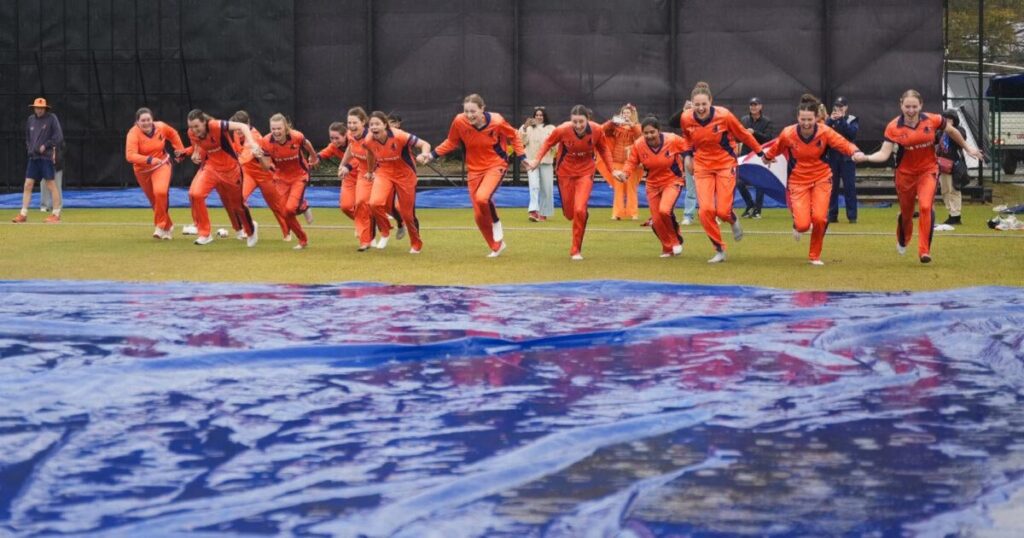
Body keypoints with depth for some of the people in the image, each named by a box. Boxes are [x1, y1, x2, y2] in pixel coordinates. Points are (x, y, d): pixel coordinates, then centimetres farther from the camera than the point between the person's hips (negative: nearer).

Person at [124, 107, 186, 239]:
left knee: (160, 192, -27)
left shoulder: (161, 127, -13)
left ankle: (160, 226, -13)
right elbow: (130, 155, -36)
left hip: (161, 165, 0)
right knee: (155, 201, 12)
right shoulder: (133, 133, -23)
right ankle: (168, 226, 35)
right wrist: (149, 159, -47)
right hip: (142, 170, 0)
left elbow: (173, 134, 10)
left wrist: (180, 150, 9)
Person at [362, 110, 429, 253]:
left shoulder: (399, 136, -26)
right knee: (375, 203, -25)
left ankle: (416, 244, 31)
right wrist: (372, 170, 16)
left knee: (407, 213, 4)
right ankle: (385, 232, 3)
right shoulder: (369, 141, -13)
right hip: (383, 173, 3)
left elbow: (425, 144, -25)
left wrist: (424, 154, -45)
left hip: (405, 175, -3)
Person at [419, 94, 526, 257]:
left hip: (495, 165, -3)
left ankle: (496, 223, 0)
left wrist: (522, 157, -4)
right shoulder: (459, 121, -17)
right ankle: (497, 246, 26)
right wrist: (431, 155, -7)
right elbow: (451, 143, 1)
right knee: (479, 215, 4)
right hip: (474, 169, 3)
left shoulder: (496, 121, -21)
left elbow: (513, 136, -1)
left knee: (482, 197, -31)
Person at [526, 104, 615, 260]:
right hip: (565, 172, 1)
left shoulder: (597, 130, -20)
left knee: (579, 210, -17)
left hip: (585, 172, -1)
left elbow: (604, 149, 0)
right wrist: (536, 160, -15)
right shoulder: (562, 130, -24)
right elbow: (548, 142, -5)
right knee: (569, 214, 9)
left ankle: (576, 250, 0)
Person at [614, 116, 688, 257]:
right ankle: (668, 248, 32)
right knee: (656, 220, 5)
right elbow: (631, 162, -7)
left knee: (664, 210, -28)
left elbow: (689, 149, -5)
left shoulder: (673, 140, -22)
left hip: (672, 181, -4)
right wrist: (624, 173, -25)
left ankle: (675, 240, 0)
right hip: (653, 185, 4)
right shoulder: (638, 145, -16)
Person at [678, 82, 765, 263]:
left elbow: (743, 135, -5)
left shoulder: (724, 115, -21)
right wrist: (688, 154, 1)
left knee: (723, 211, -8)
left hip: (725, 164, -2)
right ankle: (719, 250, 6)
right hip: (702, 166, 2)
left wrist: (760, 152, 5)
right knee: (706, 210, -11)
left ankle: (733, 221, 32)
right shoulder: (686, 118, -12)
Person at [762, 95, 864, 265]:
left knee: (819, 218, -16)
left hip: (821, 179, 0)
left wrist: (855, 152, -48)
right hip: (798, 181, 0)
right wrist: (767, 157, 26)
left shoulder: (825, 132, -15)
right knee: (803, 224, -14)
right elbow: (777, 147, 7)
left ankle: (815, 256, 10)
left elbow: (843, 144, -27)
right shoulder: (788, 134, -14)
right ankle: (797, 226, 27)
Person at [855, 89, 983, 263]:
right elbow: (884, 154, -17)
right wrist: (865, 158, -35)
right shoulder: (893, 127, -15)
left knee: (925, 206, -21)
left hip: (928, 170, -1)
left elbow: (952, 131, 6)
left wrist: (967, 148, 15)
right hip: (905, 173, 1)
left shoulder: (933, 120, -13)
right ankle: (902, 242, 47)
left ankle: (924, 250, -12)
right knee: (906, 212, 14)